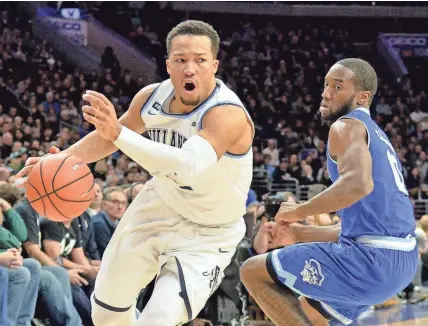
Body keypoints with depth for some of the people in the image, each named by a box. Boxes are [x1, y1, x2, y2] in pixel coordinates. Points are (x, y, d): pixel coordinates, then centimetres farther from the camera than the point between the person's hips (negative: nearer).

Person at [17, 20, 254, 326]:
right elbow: (107, 136, 6)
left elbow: (188, 166, -51)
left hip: (206, 234, -6)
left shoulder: (228, 114, -33)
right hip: (160, 205, 6)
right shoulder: (153, 97, -13)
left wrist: (120, 133, -56)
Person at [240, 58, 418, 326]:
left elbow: (358, 184, -28)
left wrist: (299, 211, -14)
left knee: (253, 272, 0)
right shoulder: (377, 136, 24)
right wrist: (301, 233, 26)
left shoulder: (346, 126, -6)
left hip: (372, 258, -10)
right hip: (401, 260, 10)